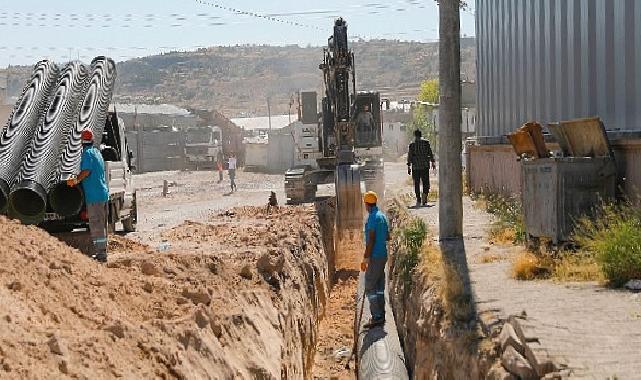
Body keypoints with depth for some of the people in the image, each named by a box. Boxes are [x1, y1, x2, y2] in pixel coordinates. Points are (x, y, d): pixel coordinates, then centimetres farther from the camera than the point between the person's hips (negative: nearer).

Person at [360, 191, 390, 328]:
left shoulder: (372, 218, -16)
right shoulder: (382, 216, 11)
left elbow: (371, 240, -20)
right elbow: (387, 237, 18)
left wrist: (365, 258, -18)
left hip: (375, 256, -9)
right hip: (383, 255, 9)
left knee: (370, 287, -7)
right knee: (379, 287, 13)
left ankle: (377, 317, -10)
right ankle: (381, 315, 16)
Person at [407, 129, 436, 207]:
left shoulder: (412, 144, 0)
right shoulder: (426, 142, 0)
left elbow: (409, 156, -1)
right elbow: (430, 153, 0)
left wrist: (409, 167, 3)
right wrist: (433, 162, 7)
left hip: (415, 166, 0)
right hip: (425, 166, 0)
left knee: (416, 183, 7)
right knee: (425, 182, 5)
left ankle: (418, 200, 6)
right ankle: (424, 197, -13)